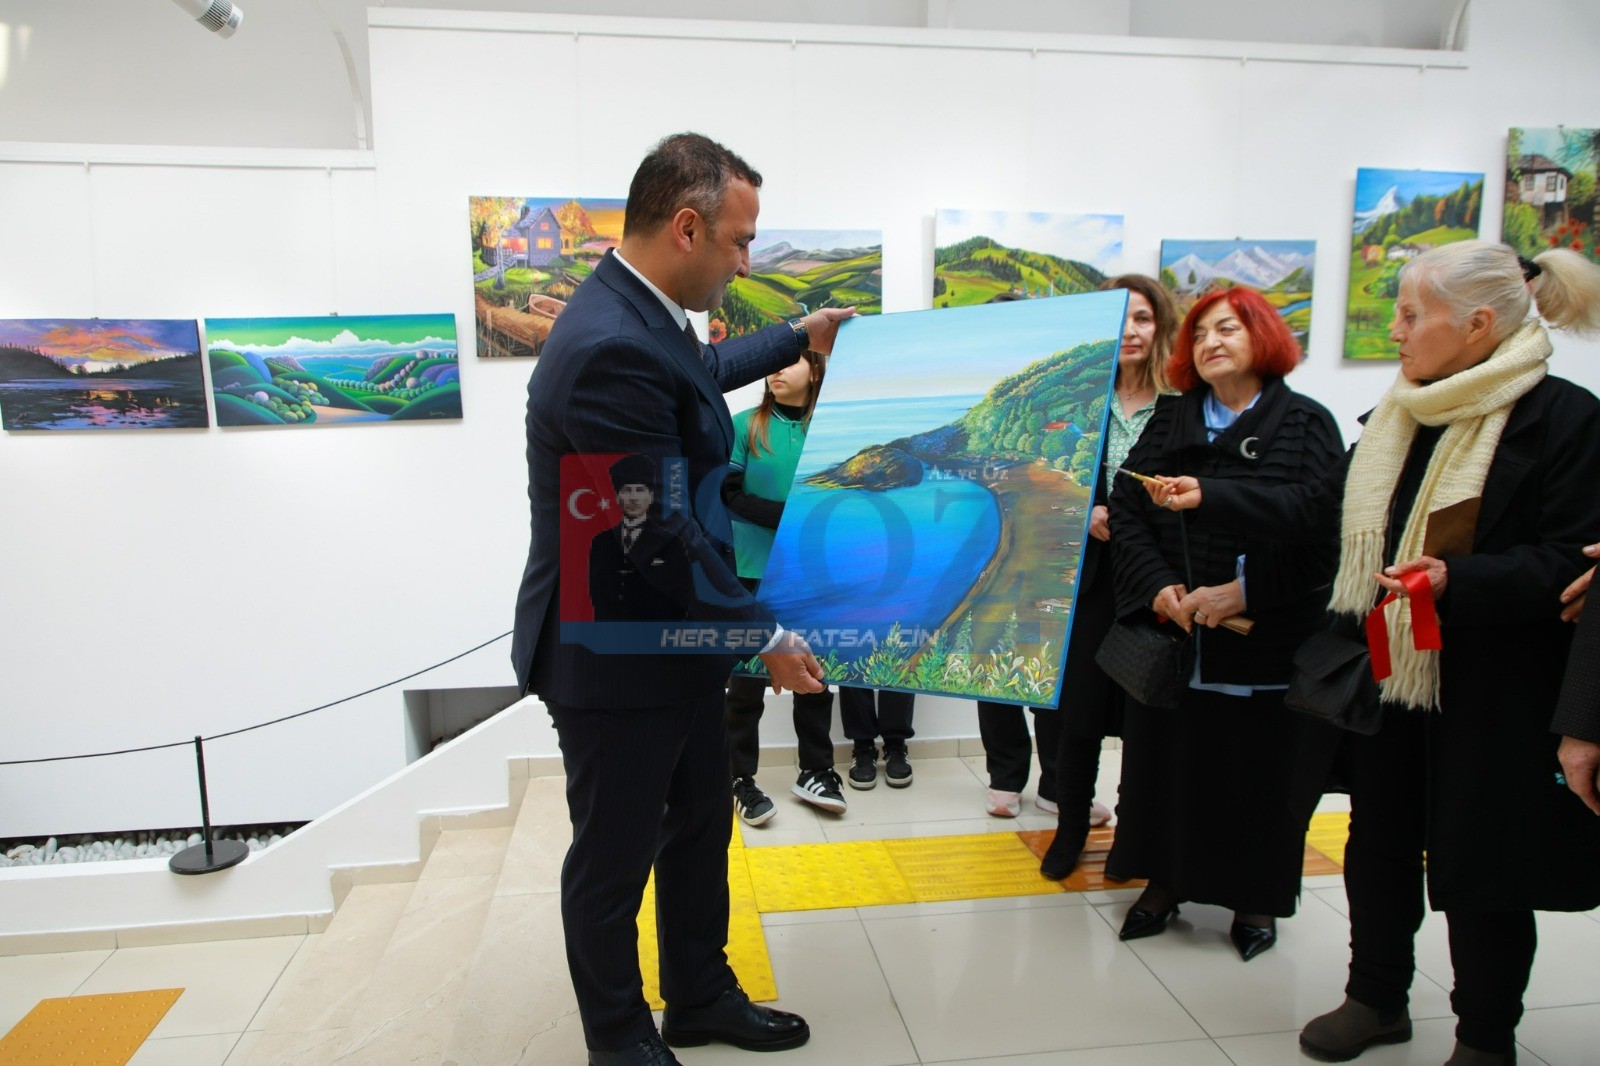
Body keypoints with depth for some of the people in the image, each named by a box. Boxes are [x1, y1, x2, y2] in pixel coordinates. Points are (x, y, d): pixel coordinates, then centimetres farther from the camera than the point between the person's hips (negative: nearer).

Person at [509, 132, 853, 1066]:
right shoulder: (612, 347, -29)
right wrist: (765, 635, -16)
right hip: (615, 657, -10)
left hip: (678, 639, 10)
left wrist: (797, 340, 33)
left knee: (701, 826, 22)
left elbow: (695, 375, 27)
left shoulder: (640, 315, 3)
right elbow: (661, 538, -27)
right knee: (615, 858, 12)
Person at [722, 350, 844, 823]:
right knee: (747, 679, 5)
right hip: (754, 571, -2)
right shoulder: (744, 426, -2)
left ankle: (815, 770, 26)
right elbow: (729, 495, -9)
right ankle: (741, 779, 18)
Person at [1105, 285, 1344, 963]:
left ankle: (1256, 900, 29)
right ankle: (1165, 882, 30)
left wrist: (1244, 591, -18)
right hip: (1171, 636, 3)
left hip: (1267, 643, -2)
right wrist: (1158, 588, -13)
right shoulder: (1168, 421, 8)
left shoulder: (1306, 425, -1)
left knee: (1261, 772, 8)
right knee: (1166, 762, 10)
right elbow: (1126, 512, 1)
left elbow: (1324, 537, -10)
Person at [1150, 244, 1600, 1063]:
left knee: (1482, 860, 8)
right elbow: (1320, 511, 11)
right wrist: (1208, 498, 6)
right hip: (1387, 670, 6)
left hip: (1491, 692, -6)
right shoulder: (1398, 417, 9)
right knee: (1379, 841, 17)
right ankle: (1377, 997, 37)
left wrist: (1457, 580, -28)